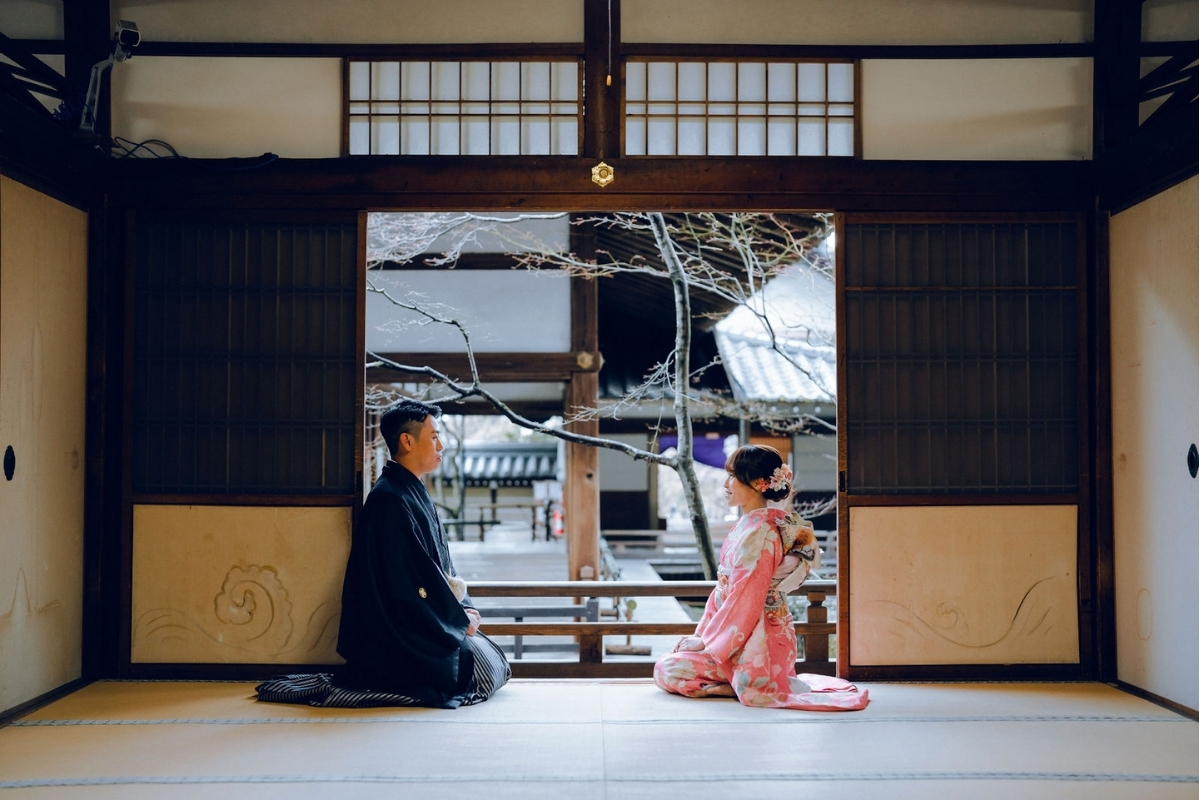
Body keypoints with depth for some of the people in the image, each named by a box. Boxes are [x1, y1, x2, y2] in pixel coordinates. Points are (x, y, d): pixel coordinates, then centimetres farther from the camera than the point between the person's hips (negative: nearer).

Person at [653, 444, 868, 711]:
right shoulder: (746, 525, 11)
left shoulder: (759, 531, -19)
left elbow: (745, 599, -21)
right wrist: (701, 633, 8)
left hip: (756, 640, -10)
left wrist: (706, 640, -14)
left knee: (667, 670, -13)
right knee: (665, 666, 11)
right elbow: (724, 589, 13)